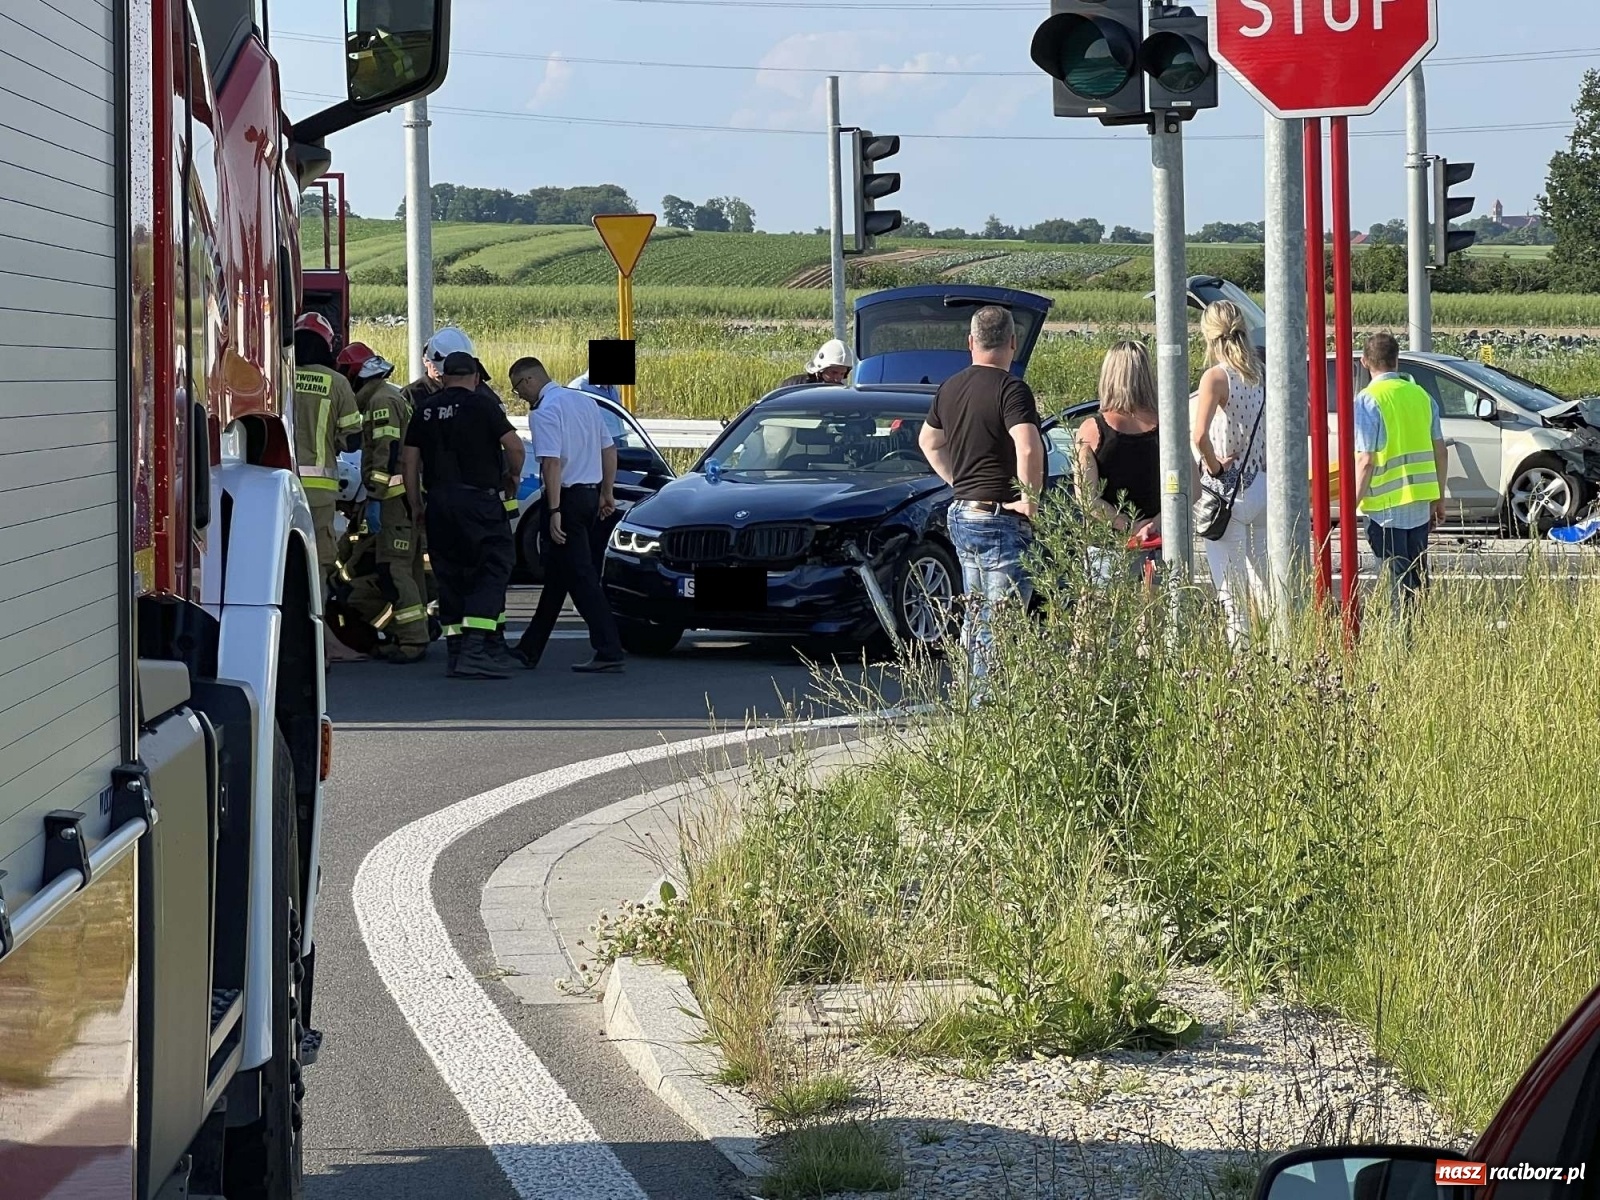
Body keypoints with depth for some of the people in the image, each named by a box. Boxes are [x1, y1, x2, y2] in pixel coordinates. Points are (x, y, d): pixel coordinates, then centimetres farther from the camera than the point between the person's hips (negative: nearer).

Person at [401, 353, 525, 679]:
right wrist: (514, 476, 8)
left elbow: (409, 461, 9)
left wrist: (416, 504, 17)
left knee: (449, 576, 12)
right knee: (493, 568, -3)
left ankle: (456, 649, 12)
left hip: (438, 502, 5)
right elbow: (514, 446, -11)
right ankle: (474, 648, -18)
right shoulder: (482, 405, -5)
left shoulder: (425, 410, 9)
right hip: (478, 499, -5)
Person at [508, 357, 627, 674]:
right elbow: (609, 450, 15)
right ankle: (529, 650, 23)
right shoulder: (585, 401, 12)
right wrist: (607, 493, 20)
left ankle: (609, 651, -11)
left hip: (567, 496, -9)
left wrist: (555, 511, -25)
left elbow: (552, 463, -23)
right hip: (591, 493, 9)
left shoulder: (545, 412, -15)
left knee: (580, 576, -7)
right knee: (557, 576, 14)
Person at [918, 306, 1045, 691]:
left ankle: (974, 696, 20)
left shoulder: (950, 388, 11)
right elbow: (1029, 448, -29)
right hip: (1001, 518, -8)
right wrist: (1029, 500, -17)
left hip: (961, 513, 8)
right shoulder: (1010, 389, -15)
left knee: (976, 615, 17)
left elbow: (928, 441, 28)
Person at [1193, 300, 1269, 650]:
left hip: (1229, 488, -6)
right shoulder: (1262, 374, 5)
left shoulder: (1216, 377, -13)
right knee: (1264, 581, 15)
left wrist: (1213, 465, -11)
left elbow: (1200, 436, -27)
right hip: (1265, 486, 6)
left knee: (1230, 584, -1)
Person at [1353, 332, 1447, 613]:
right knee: (1418, 577, 16)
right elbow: (1441, 452, 10)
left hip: (1387, 505, -6)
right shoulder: (1420, 395, 6)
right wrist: (1439, 497, 20)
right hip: (1420, 502, 6)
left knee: (1399, 582, -2)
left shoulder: (1368, 401, -12)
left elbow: (1366, 461, -17)